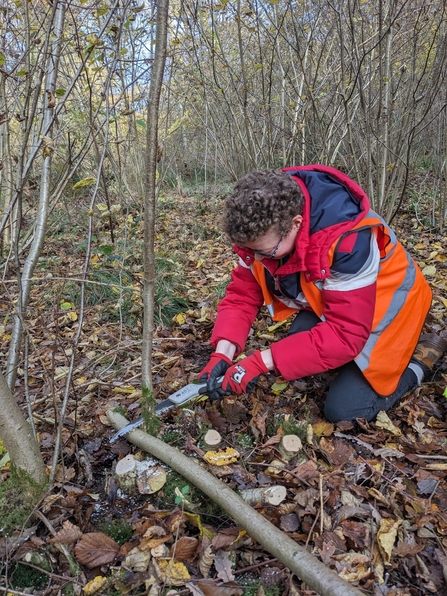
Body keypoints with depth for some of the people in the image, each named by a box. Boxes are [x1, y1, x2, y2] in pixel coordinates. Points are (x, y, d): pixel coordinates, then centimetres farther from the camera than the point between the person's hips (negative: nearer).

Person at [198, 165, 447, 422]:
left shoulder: (346, 241, -40)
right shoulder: (263, 229, -19)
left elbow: (344, 335, -38)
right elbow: (243, 294, -12)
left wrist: (260, 362, -39)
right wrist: (223, 353, -28)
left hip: (383, 307, -6)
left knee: (344, 410, -10)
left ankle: (421, 355, 10)